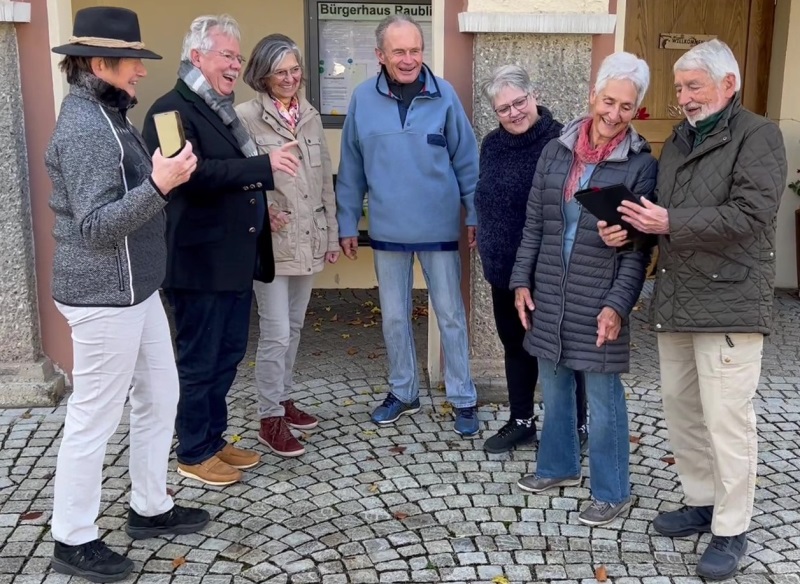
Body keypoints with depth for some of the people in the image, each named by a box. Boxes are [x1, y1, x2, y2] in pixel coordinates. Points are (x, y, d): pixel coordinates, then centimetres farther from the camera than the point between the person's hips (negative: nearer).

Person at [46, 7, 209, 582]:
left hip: (135, 289, 10)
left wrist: (166, 173, 11)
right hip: (104, 297, -10)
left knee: (160, 396, 18)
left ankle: (150, 508, 33)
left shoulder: (106, 115, 12)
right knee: (94, 418, 2)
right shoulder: (85, 127, -18)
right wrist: (159, 185, -32)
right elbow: (94, 226, -23)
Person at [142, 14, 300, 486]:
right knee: (199, 363, 4)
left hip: (235, 258, 9)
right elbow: (193, 173, -27)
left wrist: (262, 207, 13)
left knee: (227, 356, 17)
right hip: (200, 261, -9)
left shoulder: (223, 110, 16)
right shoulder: (173, 109, -13)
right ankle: (195, 454, 19)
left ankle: (215, 439, 32)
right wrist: (264, 165, -29)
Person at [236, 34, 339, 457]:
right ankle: (270, 419, 8)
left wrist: (331, 235, 11)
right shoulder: (245, 117, -10)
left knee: (293, 327, 16)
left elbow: (325, 181, 12)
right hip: (270, 242, -6)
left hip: (308, 241, 6)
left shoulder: (310, 117, 9)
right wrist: (258, 212, -18)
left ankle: (283, 399, 32)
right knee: (276, 333, -5)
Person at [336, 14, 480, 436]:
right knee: (394, 317, 14)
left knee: (450, 315, 8)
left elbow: (466, 159, -1)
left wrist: (475, 214, -1)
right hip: (388, 229, 2)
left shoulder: (444, 95, -8)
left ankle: (463, 399, 21)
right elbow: (351, 168, 3)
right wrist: (347, 223, 5)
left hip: (439, 228, -2)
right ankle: (403, 393, 31)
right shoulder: (363, 99, -3)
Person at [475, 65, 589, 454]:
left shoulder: (558, 141, -15)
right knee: (515, 346, 18)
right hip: (503, 269, 7)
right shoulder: (492, 145, 6)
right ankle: (521, 421, 34)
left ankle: (575, 426, 25)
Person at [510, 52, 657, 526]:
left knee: (603, 397, 3)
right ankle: (560, 466, 37)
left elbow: (639, 248, -10)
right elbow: (534, 224, 9)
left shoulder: (641, 164, -8)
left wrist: (618, 304, -17)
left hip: (600, 300, -5)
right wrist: (522, 280, 5)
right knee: (554, 387, 17)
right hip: (550, 293, 5)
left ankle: (612, 493, 20)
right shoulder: (557, 151, 4)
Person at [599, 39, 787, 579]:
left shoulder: (758, 136, -5)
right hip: (676, 300, 8)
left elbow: (750, 215, -18)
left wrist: (671, 224, -19)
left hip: (730, 302, -7)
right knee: (680, 406, 14)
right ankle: (701, 502, 30)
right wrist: (629, 228, 0)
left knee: (726, 419, -4)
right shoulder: (679, 140, 17)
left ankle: (731, 530, 10)